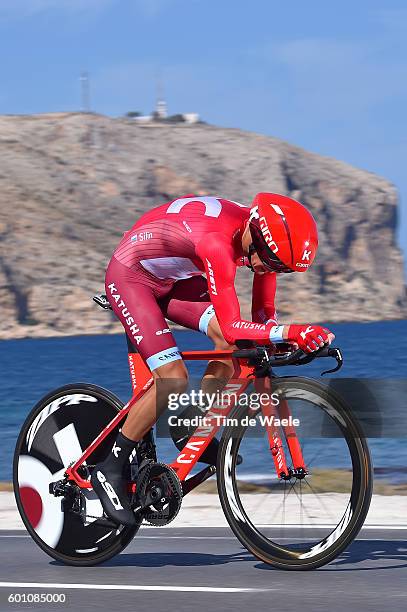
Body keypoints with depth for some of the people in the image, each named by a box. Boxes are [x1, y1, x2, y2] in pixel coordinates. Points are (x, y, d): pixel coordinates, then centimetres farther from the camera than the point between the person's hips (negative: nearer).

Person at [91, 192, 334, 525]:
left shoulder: (264, 235, -14)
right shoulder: (217, 241, -39)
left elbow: (262, 313, -1)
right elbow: (232, 327, -41)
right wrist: (291, 332, -50)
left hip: (173, 278, 8)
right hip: (130, 277, -8)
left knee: (233, 344, -13)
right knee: (173, 380, -19)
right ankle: (110, 472, -6)